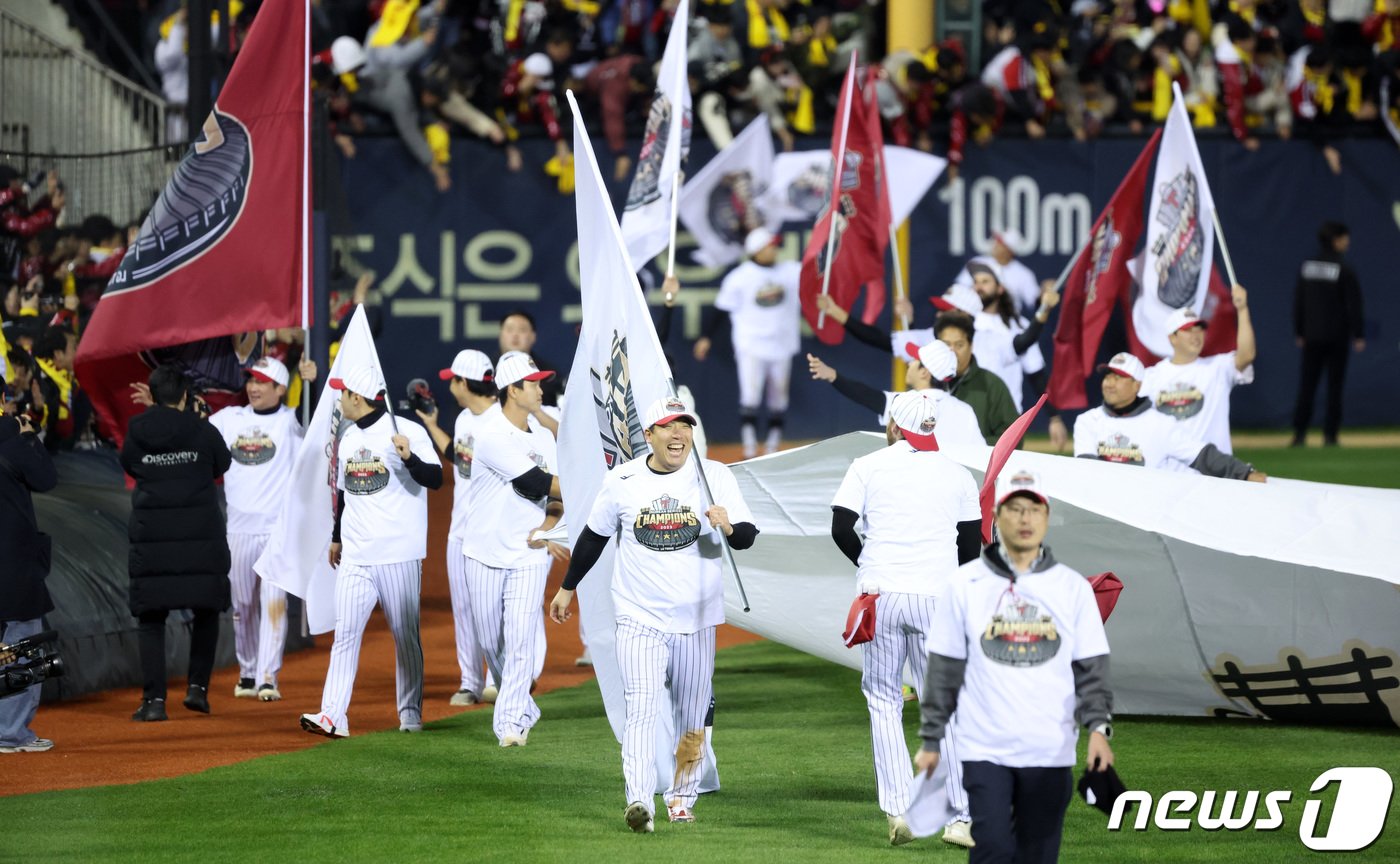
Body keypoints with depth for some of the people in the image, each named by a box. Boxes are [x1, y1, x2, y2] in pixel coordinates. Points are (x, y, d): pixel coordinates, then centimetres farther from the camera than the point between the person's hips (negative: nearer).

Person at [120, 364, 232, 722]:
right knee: (206, 611, 17)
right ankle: (198, 686, 8)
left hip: (151, 537, 1)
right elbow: (222, 465, 11)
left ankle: (154, 698, -4)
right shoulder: (202, 431, -5)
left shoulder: (136, 434, -2)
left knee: (151, 617, 5)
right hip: (201, 537, 0)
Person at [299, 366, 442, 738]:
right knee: (345, 633, -2)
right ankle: (333, 715, -7)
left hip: (398, 554, -6)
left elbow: (435, 480, -20)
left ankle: (411, 714, 13)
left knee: (406, 635, 3)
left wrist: (409, 458, -38)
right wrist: (336, 537, 28)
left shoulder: (406, 431, -10)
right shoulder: (348, 437, 13)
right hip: (355, 555, 6)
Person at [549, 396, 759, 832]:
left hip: (696, 620, 1)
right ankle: (639, 802, -27)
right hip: (639, 619, -1)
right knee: (641, 708, -17)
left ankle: (681, 798, 27)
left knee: (693, 720, 10)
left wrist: (728, 526, -29)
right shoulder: (621, 481, 0)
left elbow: (747, 537, -7)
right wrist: (567, 587, 21)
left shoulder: (714, 476, -2)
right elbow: (594, 536, 14)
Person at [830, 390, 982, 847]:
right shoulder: (958, 475, 10)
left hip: (880, 594, -1)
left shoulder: (867, 467, 5)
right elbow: (971, 547, 10)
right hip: (937, 595, 1)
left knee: (883, 700, 9)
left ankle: (898, 809, -4)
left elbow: (841, 529, -2)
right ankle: (960, 818, -2)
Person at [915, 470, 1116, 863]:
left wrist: (1098, 728, -10)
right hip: (984, 749, -1)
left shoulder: (1073, 588, 6)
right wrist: (930, 740, 3)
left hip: (1050, 753, 1)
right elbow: (944, 670, 5)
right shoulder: (966, 584, 3)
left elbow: (1091, 669, 4)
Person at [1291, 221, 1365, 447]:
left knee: (1306, 385, 5)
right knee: (1334, 386, 2)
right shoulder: (1344, 270, -8)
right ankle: (1330, 434, -1)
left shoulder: (1306, 267, 5)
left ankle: (1298, 433, -1)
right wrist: (1359, 335, -4)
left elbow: (1298, 302, 10)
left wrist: (1299, 333, 16)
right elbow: (1354, 305, -9)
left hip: (1312, 336, 4)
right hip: (1337, 336, -4)